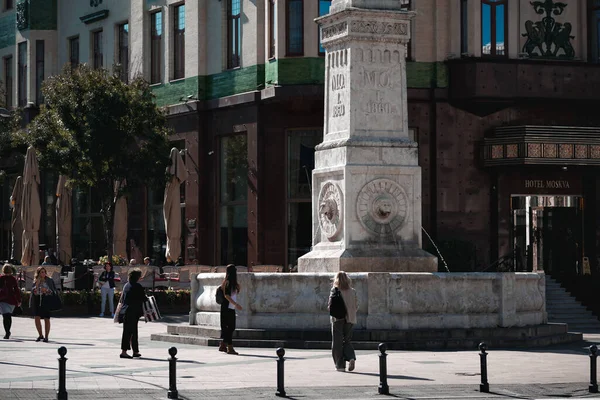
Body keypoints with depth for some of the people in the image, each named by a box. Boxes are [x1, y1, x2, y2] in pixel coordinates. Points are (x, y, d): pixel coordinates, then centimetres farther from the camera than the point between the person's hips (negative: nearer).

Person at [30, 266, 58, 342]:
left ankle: (46, 336, 10)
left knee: (46, 319, -1)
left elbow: (54, 291, 5)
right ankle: (40, 335, 10)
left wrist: (46, 290, -12)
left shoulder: (49, 281, 5)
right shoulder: (35, 281, 10)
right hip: (37, 301, 2)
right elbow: (32, 291, 14)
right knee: (37, 318, -8)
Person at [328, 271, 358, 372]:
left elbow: (331, 305, -10)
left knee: (337, 342, 6)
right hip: (349, 318, 3)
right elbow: (356, 306, 2)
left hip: (337, 319, -3)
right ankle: (351, 358, -12)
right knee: (347, 341, 13)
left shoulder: (335, 290, -9)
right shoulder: (352, 291, 1)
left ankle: (340, 365, 5)